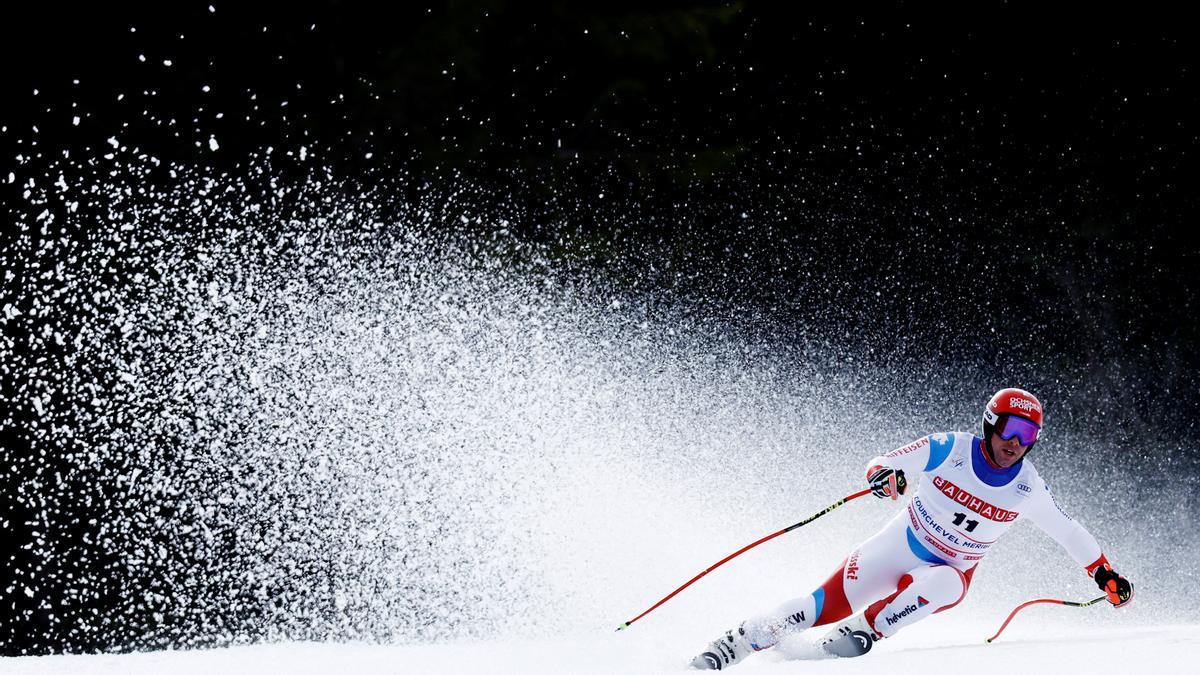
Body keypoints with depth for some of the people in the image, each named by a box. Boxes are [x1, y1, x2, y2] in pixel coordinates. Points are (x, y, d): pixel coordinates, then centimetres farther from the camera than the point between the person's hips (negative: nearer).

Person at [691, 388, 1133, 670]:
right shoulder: (950, 449, -15)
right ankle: (734, 645, -6)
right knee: (825, 605, -15)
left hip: (950, 573, 1)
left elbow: (1068, 532, 4)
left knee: (936, 586, -37)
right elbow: (882, 465, -16)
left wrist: (1105, 573, 3)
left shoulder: (1027, 489, -10)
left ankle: (861, 632, -23)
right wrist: (883, 476, -39)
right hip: (899, 546, -1)